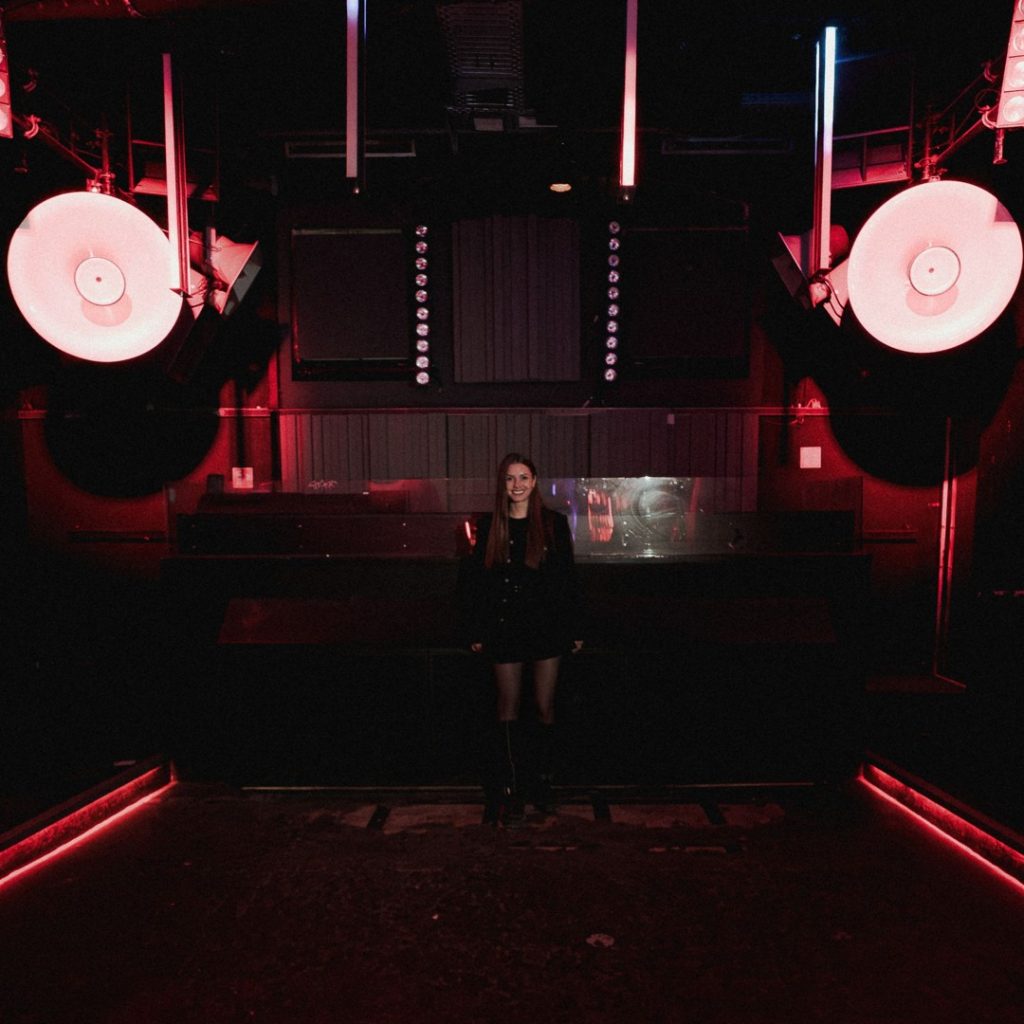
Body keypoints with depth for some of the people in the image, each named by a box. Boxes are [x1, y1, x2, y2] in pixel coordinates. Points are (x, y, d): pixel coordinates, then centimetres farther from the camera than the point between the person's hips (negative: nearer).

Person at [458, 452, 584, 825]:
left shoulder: (553, 524, 0)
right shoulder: (489, 526, 2)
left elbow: (568, 578, 3)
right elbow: (471, 580, 4)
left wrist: (575, 628, 2)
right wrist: (474, 631, 1)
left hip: (546, 627, 0)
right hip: (505, 630, 0)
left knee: (545, 707, 7)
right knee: (509, 709, 5)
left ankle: (541, 783, 23)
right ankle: (509, 790, 14)